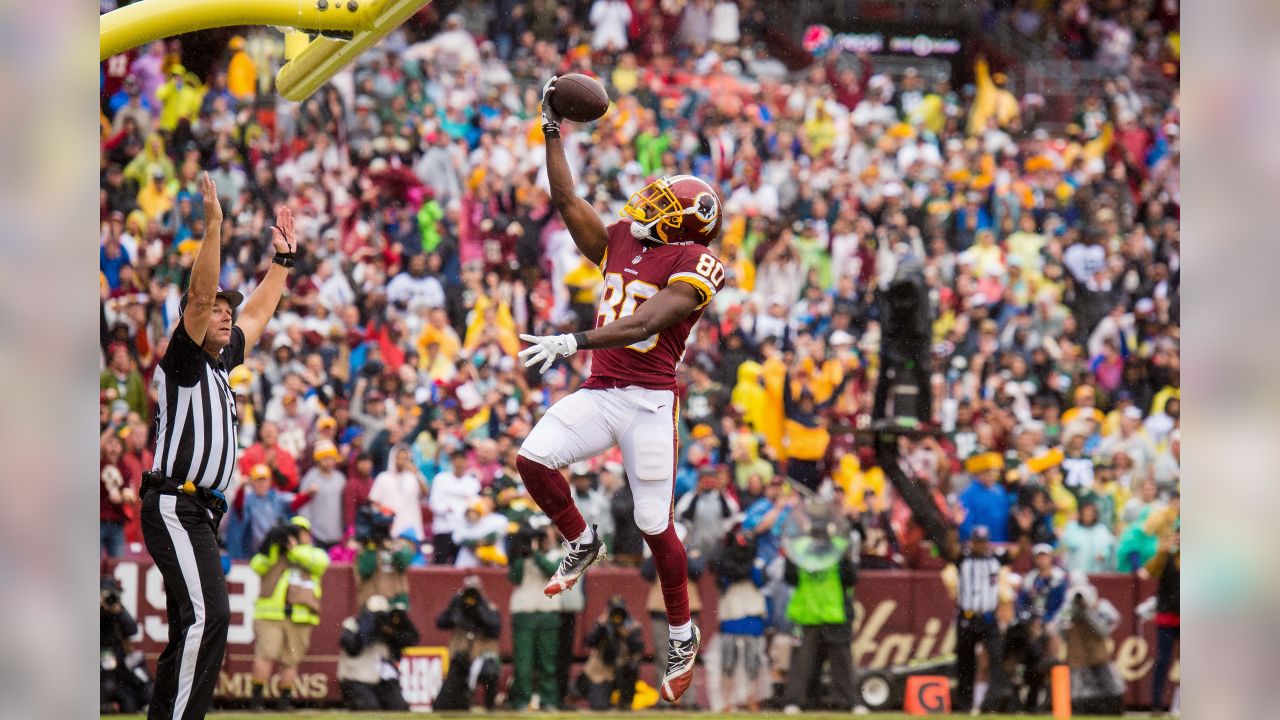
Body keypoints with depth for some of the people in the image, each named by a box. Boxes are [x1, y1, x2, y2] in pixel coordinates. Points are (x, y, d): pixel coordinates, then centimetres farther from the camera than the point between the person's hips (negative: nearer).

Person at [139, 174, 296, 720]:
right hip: (174, 506, -10)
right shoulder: (183, 360, -3)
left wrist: (283, 257, 33)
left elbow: (257, 312, 32)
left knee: (192, 625, 9)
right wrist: (213, 225, -21)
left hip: (200, 512, 10)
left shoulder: (220, 362, 19)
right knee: (207, 614, -21)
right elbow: (200, 294, -16)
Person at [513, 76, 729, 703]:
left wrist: (572, 342, -30)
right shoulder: (619, 244, 15)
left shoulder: (693, 265, -9)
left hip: (648, 400, -6)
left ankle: (683, 635, 15)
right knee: (533, 459, -14)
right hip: (599, 393, 6)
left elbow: (643, 324, -21)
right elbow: (567, 200, 16)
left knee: (655, 527, -3)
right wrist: (552, 132, 12)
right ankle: (581, 545, 12)